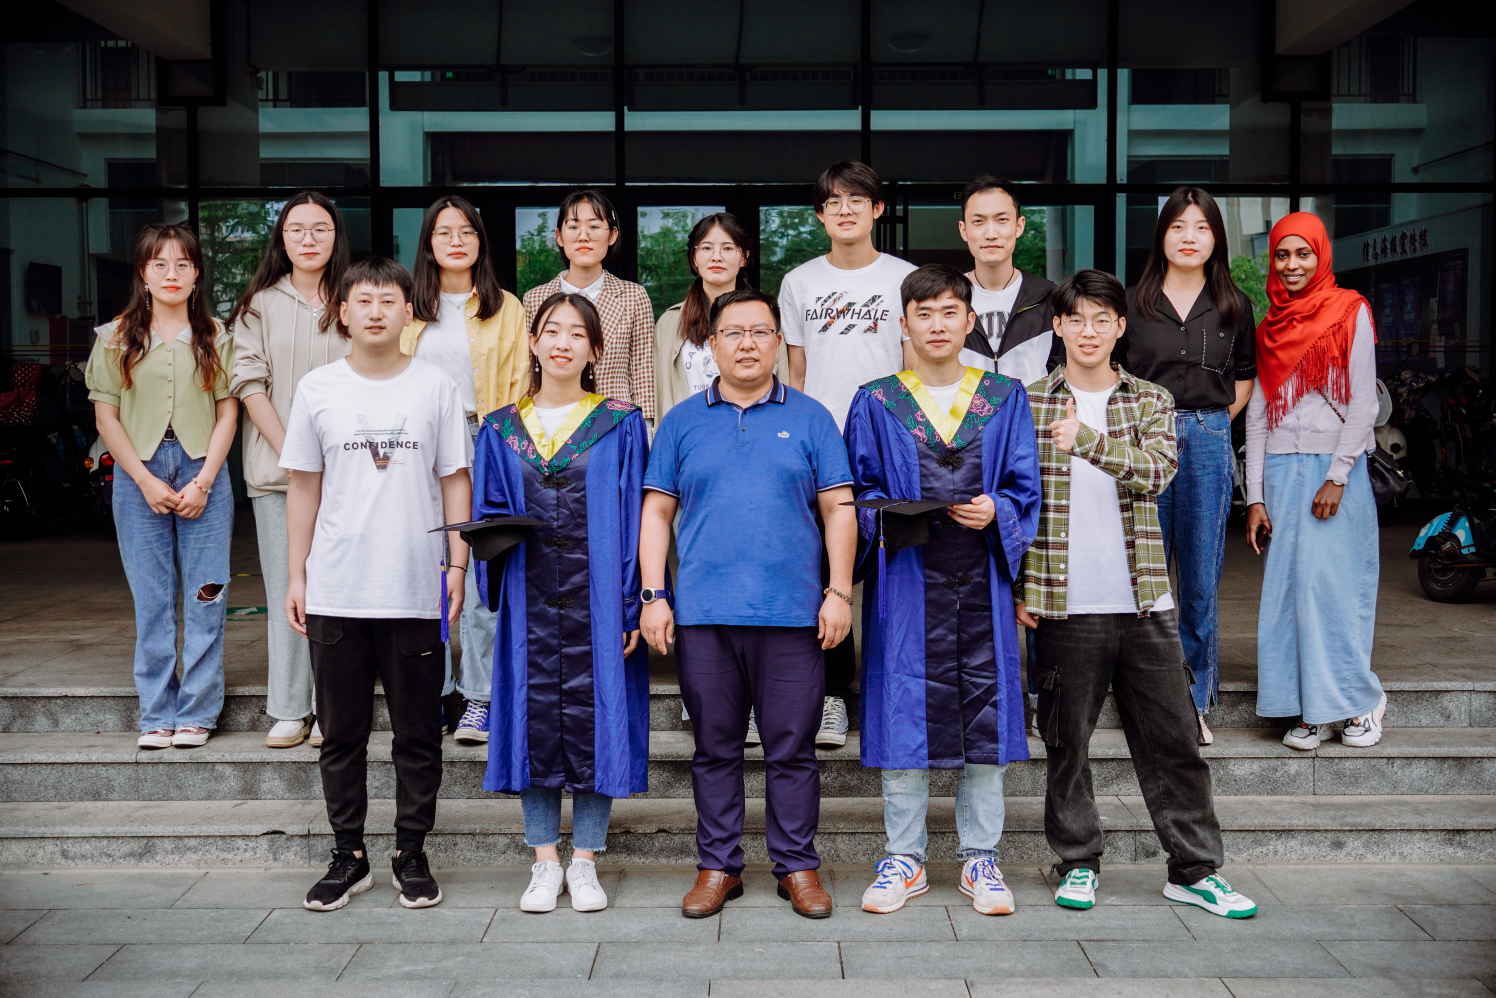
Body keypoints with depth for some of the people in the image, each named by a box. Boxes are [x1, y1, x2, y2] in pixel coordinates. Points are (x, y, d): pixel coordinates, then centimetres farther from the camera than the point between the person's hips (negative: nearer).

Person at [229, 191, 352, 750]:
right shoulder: (260, 305, 9)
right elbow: (249, 383, 3)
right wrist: (289, 450, -8)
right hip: (275, 471, 1)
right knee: (284, 590, 2)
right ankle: (288, 710, 8)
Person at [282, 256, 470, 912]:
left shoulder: (436, 387, 2)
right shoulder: (318, 389, 5)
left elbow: (455, 481, 5)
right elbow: (303, 487, 9)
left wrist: (458, 565, -2)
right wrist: (297, 575, 6)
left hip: (415, 590, -1)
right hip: (334, 593, 1)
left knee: (418, 735, 6)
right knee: (341, 735, 9)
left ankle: (411, 857, 20)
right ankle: (349, 857, 22)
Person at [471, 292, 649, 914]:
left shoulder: (620, 426, 2)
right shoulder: (501, 431, 10)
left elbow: (633, 519, -2)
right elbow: (486, 513, 13)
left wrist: (632, 604, -8)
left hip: (597, 599, -2)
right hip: (529, 601, 2)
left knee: (594, 716, 1)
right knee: (534, 717, 5)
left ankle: (584, 862, 16)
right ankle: (545, 862, 19)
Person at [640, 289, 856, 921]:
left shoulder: (809, 419, 8)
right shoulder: (681, 423, 11)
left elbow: (839, 511, 6)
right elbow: (657, 512, 10)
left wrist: (840, 592, -2)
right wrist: (653, 596, 1)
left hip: (791, 612, -1)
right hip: (702, 613, 1)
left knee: (791, 748, 4)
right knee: (715, 747, 9)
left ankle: (798, 866, 17)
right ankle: (718, 865, 20)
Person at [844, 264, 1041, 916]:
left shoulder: (1005, 399, 10)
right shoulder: (875, 405, 7)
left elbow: (1025, 489, 6)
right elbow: (858, 495, 6)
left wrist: (995, 511, -13)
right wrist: (887, 517, -14)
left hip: (982, 579, 1)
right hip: (906, 582, -1)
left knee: (985, 712, 4)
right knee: (904, 712, 1)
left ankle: (980, 858, 18)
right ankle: (905, 859, 15)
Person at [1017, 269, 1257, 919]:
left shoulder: (1152, 402, 8)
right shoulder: (1028, 403, 4)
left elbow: (1157, 471, -11)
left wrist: (1087, 439, -26)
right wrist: (1017, 586, -1)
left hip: (1144, 601, 2)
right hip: (1064, 604, -1)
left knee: (1173, 738, 6)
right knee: (1066, 742, 7)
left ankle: (1194, 869, 18)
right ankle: (1078, 863, 23)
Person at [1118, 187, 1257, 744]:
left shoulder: (1233, 306, 10)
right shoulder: (1133, 302, 5)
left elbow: (1245, 376, 19)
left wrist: (1210, 423, 8)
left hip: (1208, 441, 1)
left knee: (1201, 578, 4)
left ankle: (1195, 702, 15)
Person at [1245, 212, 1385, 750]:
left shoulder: (1350, 312, 2)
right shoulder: (1270, 327, 14)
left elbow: (1364, 403, -4)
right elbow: (1257, 415, 10)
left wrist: (1337, 477, -13)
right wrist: (1255, 497, 3)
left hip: (1336, 468, -4)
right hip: (1281, 470, 4)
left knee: (1332, 584, -7)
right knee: (1286, 590, 1)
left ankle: (1358, 698, 9)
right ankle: (1311, 711, 8)